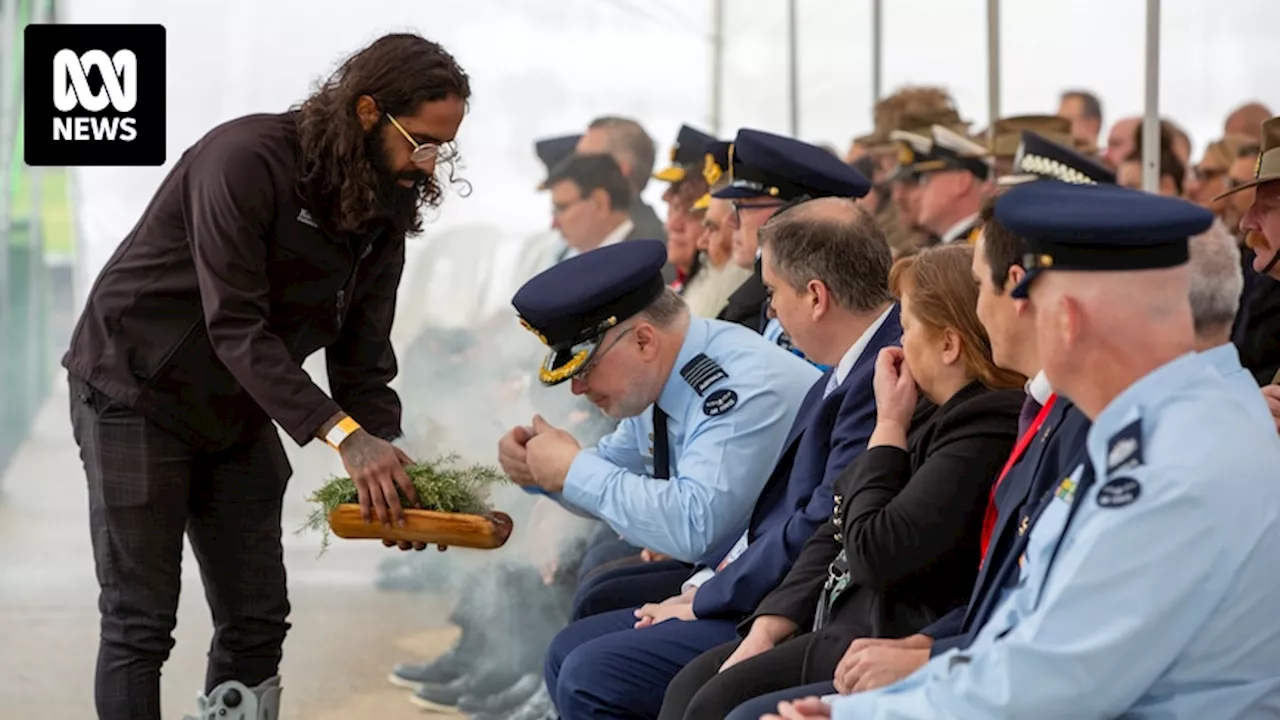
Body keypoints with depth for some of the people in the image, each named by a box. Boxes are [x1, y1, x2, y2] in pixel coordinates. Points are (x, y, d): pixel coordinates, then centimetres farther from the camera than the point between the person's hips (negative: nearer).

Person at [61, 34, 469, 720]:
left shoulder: (388, 208, -3)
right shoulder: (248, 160, -26)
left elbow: (363, 356, -2)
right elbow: (236, 327, -30)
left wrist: (383, 461, -19)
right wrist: (341, 434, -36)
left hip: (238, 412, 7)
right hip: (139, 392, -7)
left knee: (257, 622, 6)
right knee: (141, 624, -7)